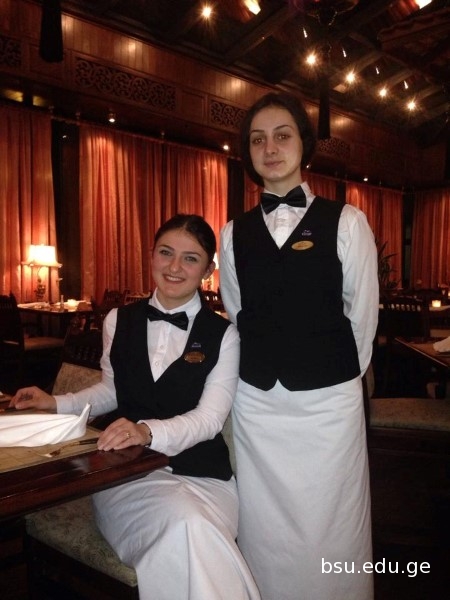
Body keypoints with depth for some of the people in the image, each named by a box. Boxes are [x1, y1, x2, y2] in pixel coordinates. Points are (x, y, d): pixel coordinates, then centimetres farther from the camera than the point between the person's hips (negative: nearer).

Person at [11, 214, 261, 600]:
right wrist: (57, 404, 7)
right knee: (185, 523, -30)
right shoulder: (119, 321, 9)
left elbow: (210, 416, -11)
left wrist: (149, 431, -29)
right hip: (129, 470, 1)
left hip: (202, 473, -1)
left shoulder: (223, 334, -1)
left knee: (192, 535, -32)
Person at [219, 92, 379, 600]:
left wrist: (338, 376, 8)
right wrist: (265, 370, 12)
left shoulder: (345, 221, -2)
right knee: (264, 529, 13)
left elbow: (363, 315, 1)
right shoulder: (234, 233, 6)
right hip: (256, 402, 3)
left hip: (329, 401, -2)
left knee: (331, 529, 8)